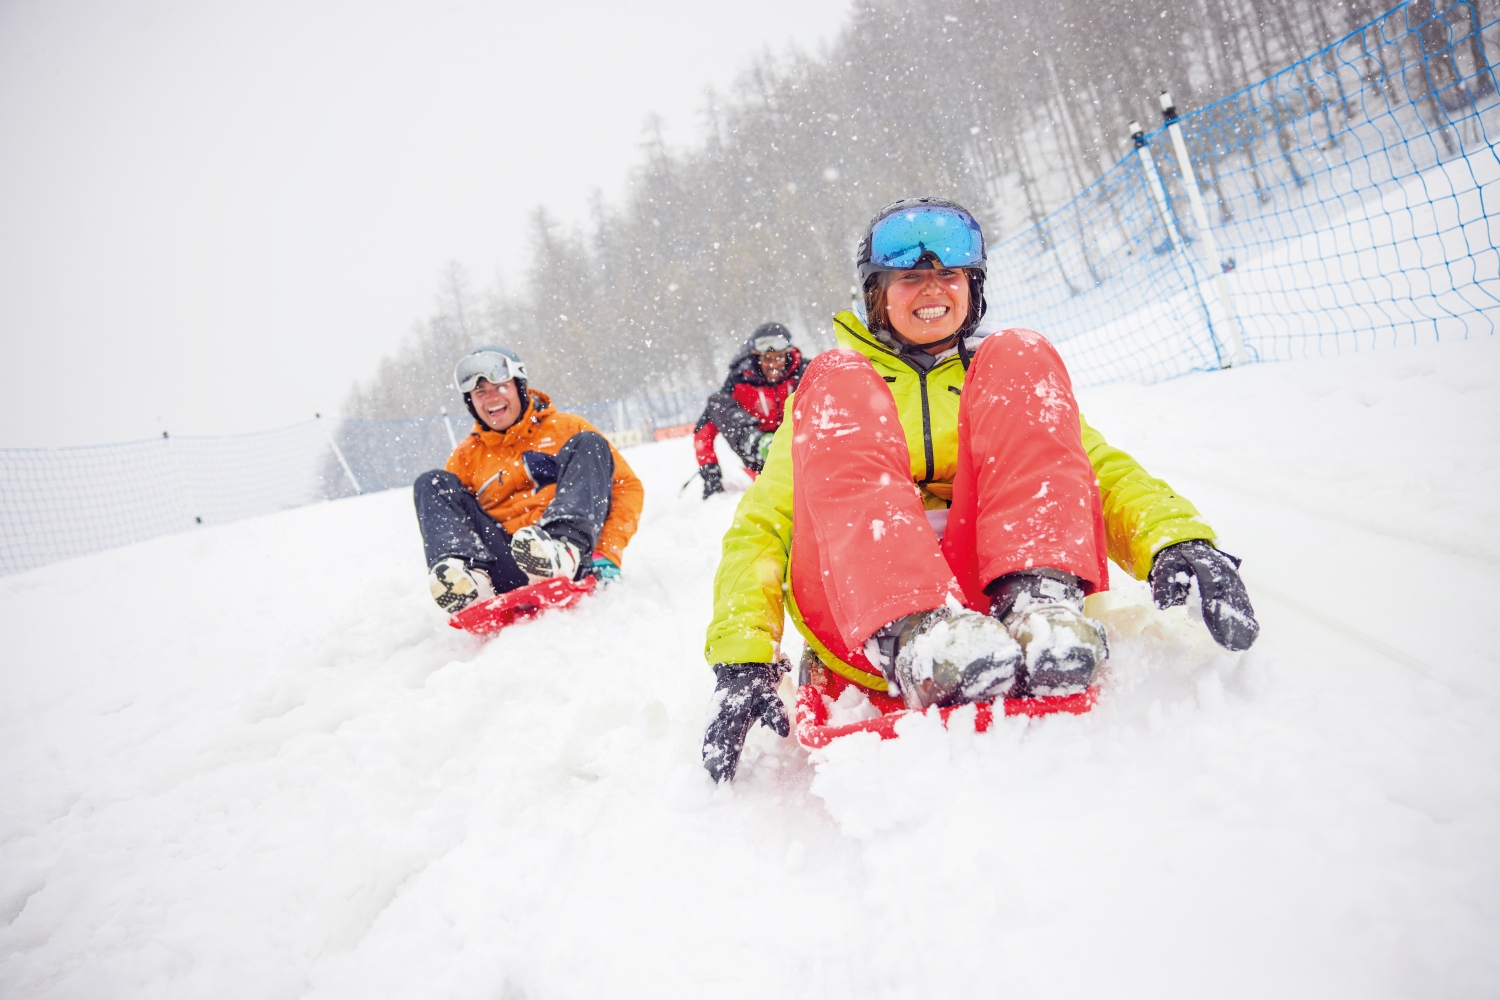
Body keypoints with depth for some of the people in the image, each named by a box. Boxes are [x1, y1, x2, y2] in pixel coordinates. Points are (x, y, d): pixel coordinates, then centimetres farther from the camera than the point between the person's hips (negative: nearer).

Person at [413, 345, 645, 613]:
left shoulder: (567, 428, 15)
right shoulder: (467, 456, 21)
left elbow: (628, 485, 6)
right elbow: (439, 514, 17)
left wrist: (607, 554, -8)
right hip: (507, 576, 2)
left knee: (588, 445, -13)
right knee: (433, 484, -6)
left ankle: (564, 550, -40)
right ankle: (471, 578, -34)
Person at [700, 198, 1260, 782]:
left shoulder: (1001, 375, 27)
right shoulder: (832, 385, 22)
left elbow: (1104, 468, 10)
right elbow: (760, 526, 10)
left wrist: (1177, 540, -14)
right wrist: (742, 657, -9)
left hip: (992, 591, 1)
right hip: (865, 629, 0)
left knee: (1017, 358, -10)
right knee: (837, 387, -19)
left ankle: (1040, 603, -32)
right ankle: (915, 639, -41)